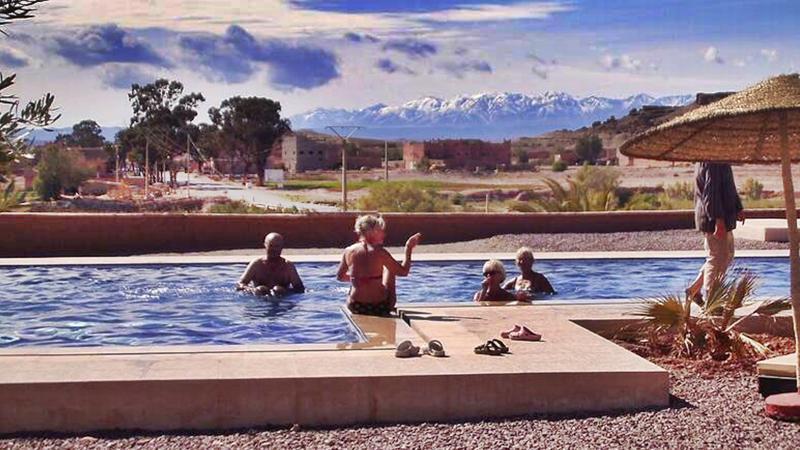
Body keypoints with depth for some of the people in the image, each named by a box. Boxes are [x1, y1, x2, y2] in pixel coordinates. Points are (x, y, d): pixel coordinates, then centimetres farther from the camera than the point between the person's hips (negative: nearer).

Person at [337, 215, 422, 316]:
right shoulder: (379, 252, -15)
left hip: (355, 307, 3)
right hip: (379, 307, -3)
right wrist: (409, 248, 0)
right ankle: (391, 304, 39)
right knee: (389, 269, 24)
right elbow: (403, 272, -9)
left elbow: (340, 277, 9)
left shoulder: (349, 251, -4)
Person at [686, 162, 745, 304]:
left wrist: (738, 208, 17)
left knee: (727, 256, 17)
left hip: (723, 218, 11)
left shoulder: (723, 164, 14)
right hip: (714, 220, -11)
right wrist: (718, 219, -28)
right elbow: (710, 193, -25)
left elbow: (729, 188, 24)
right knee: (715, 258, -3)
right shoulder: (710, 164, -18)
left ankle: (694, 289, 23)